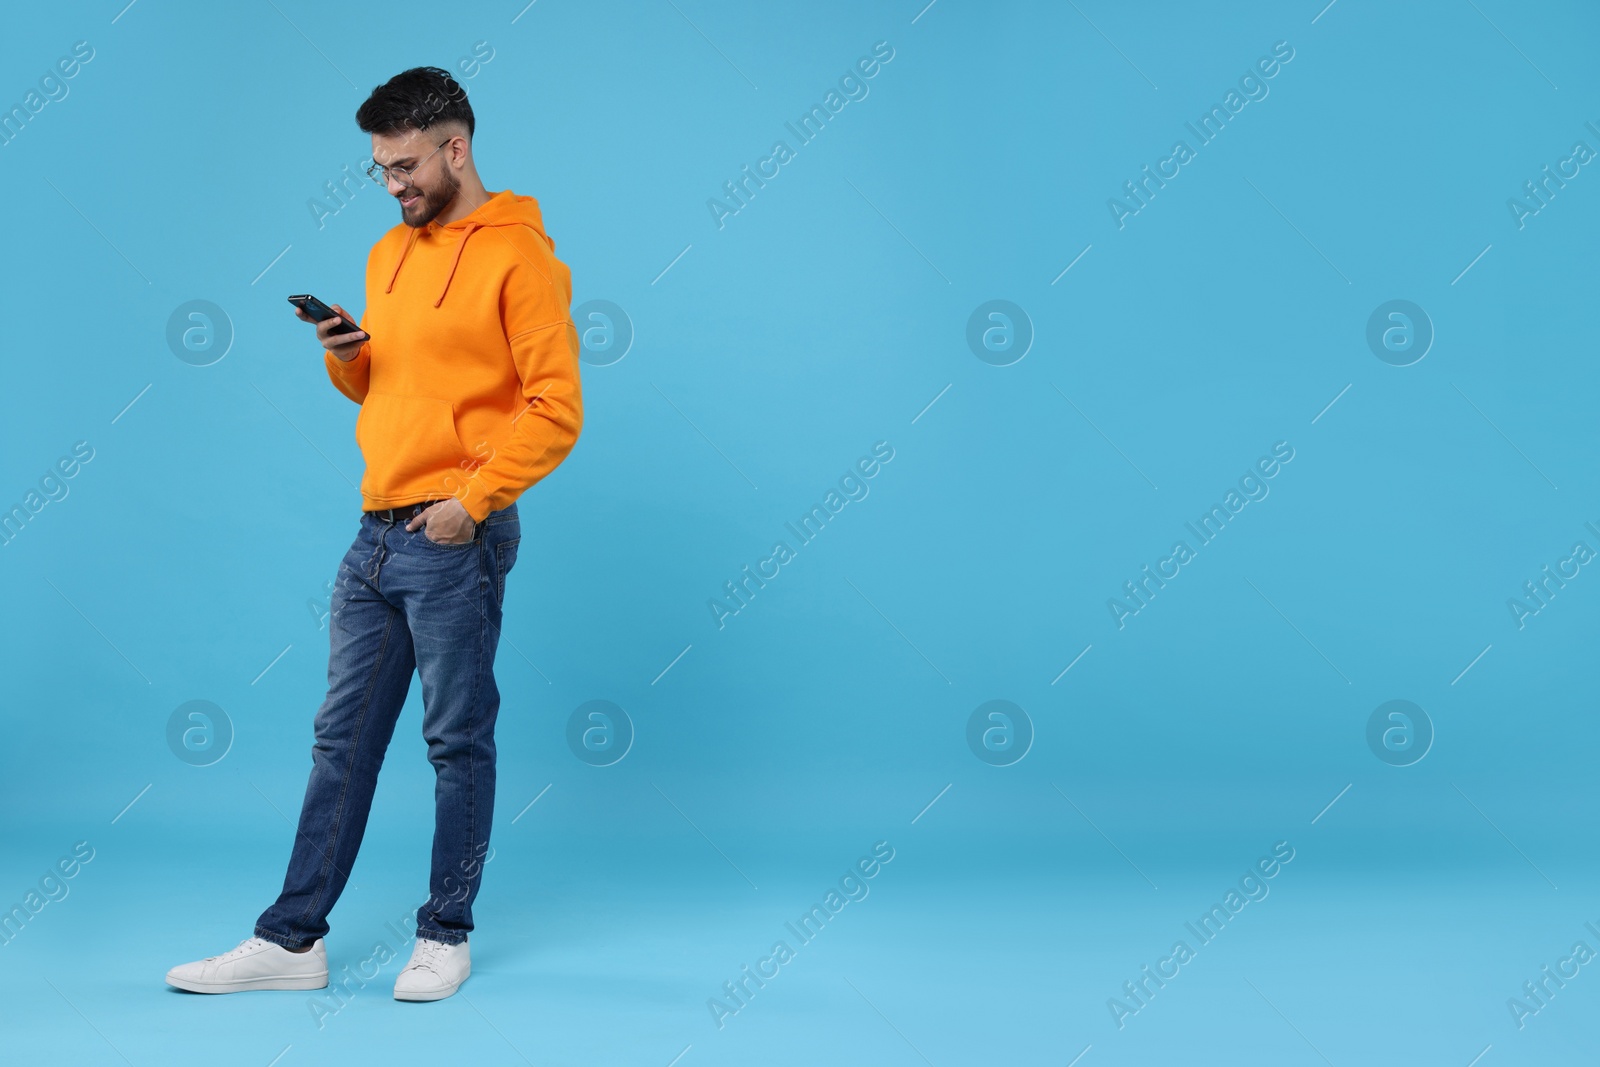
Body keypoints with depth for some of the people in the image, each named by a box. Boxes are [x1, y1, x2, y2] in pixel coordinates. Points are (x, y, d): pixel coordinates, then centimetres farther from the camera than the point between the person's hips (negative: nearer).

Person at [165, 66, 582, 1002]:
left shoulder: (519, 256, -8)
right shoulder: (390, 254, 17)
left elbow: (557, 408, -13)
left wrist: (474, 498, -18)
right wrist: (346, 355, 2)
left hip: (456, 538, -8)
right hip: (377, 534, 8)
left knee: (458, 741, 3)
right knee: (342, 739, 10)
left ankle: (447, 937, 16)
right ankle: (292, 941, 16)